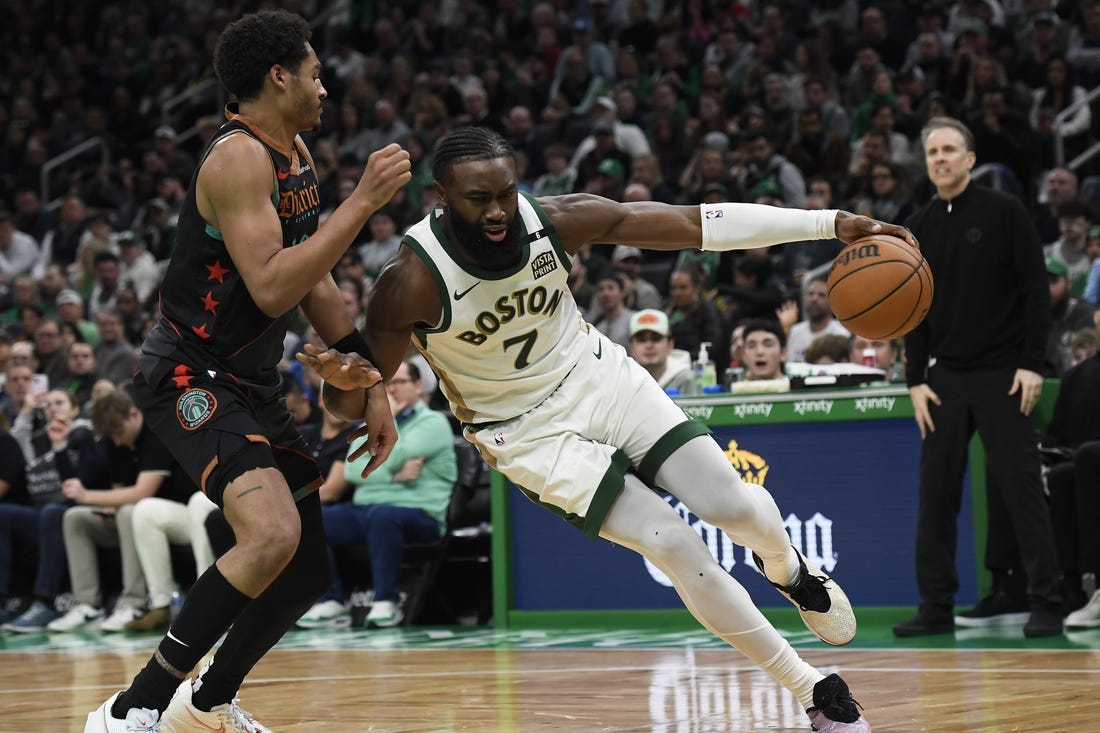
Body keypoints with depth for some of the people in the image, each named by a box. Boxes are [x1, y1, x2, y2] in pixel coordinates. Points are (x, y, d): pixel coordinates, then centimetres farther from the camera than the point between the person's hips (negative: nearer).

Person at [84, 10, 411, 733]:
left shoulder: (297, 154, 10)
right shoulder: (238, 157, -19)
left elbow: (316, 281, 18)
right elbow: (272, 288, -29)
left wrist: (371, 383, 14)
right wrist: (365, 199, -27)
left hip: (252, 384, 10)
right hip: (190, 376, -10)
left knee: (307, 569, 14)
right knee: (272, 535, -30)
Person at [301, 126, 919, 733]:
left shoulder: (557, 220, -17)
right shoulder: (412, 283, -25)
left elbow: (696, 224, -16)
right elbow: (354, 402, -16)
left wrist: (830, 224, -21)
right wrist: (339, 377, -43)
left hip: (600, 379, 3)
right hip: (531, 431, -3)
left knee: (739, 509, -8)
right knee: (677, 548, -15)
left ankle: (786, 566, 33)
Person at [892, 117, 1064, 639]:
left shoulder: (1003, 212, -3)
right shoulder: (918, 228, 10)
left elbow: (1036, 291, -5)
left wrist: (1031, 364, -12)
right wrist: (916, 380, 5)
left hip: (1003, 376, -4)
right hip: (945, 379, 4)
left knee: (1020, 488, -6)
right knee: (936, 493, 3)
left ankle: (1045, 604, -2)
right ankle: (936, 606, 10)